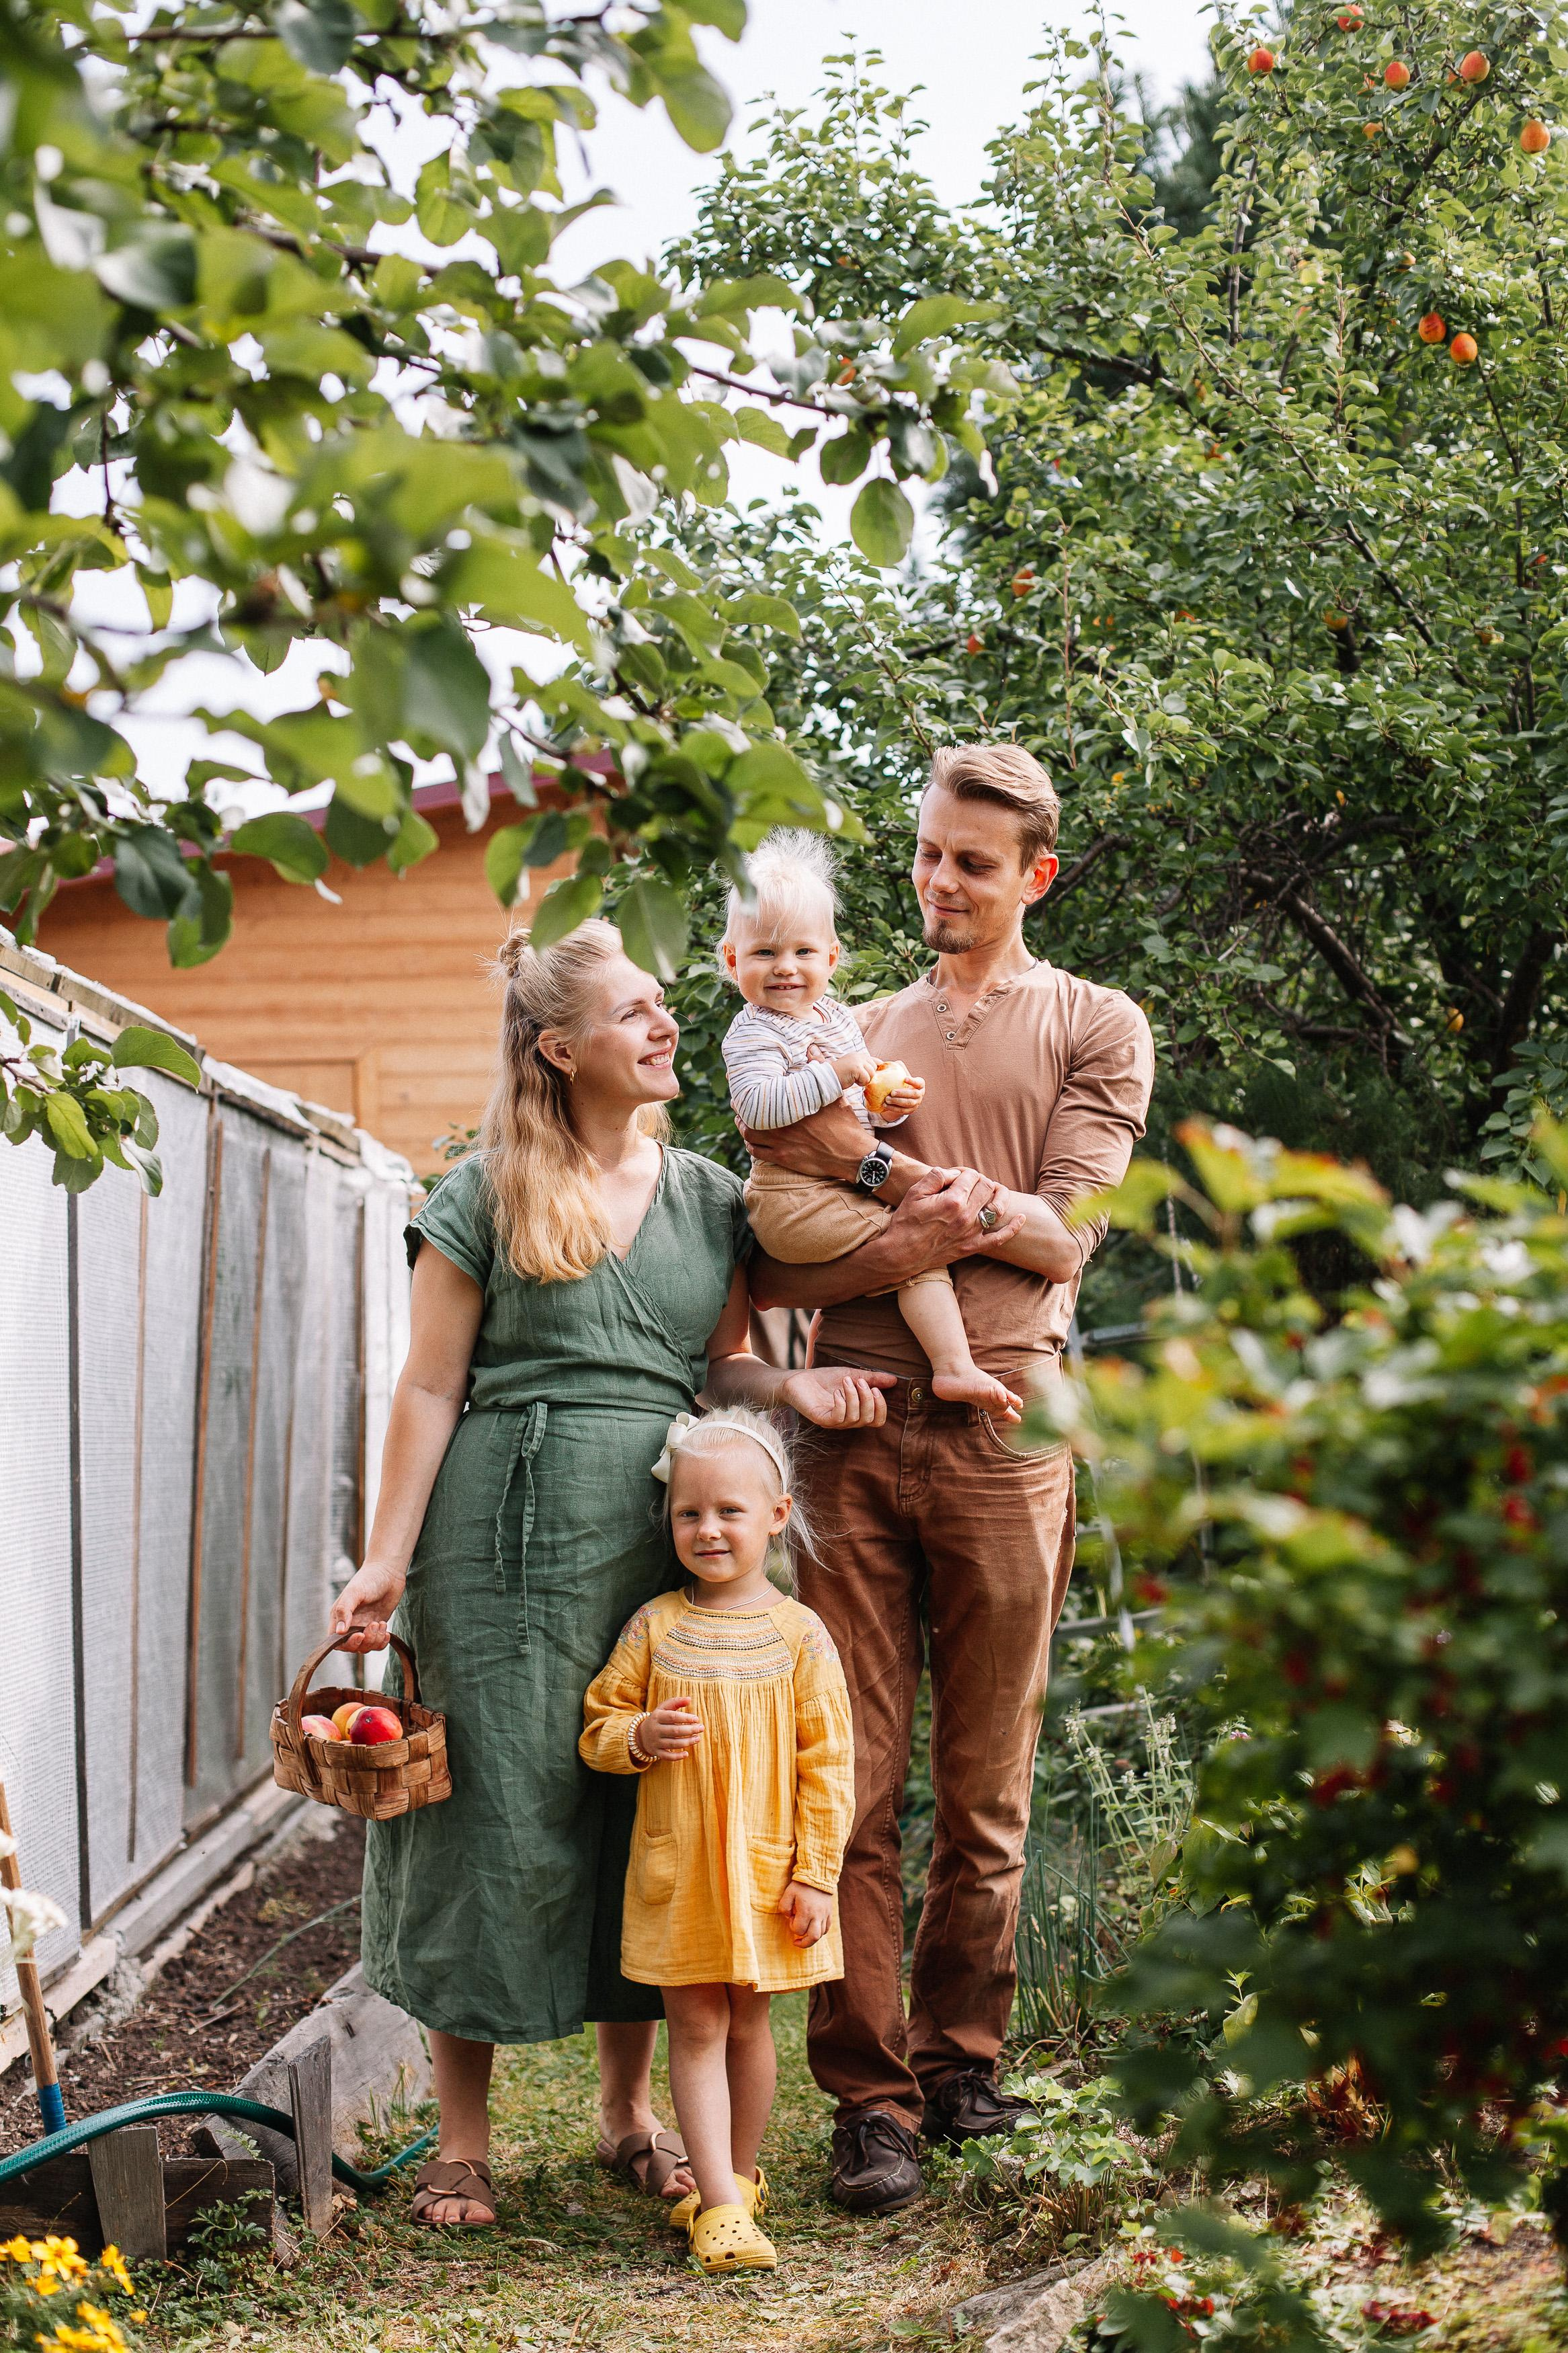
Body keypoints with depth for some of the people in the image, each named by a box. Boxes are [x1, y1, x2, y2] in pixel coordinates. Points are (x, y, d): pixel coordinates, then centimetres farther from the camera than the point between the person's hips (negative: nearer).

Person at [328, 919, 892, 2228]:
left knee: (647, 1818, 8)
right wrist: (387, 1562, -5)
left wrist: (793, 1385, -3)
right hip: (507, 1541, -4)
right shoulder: (487, 1197, -1)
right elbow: (431, 1388, 0)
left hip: (661, 1545, 4)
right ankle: (464, 2137, 12)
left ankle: (629, 2109, 25)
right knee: (499, 1812, -1)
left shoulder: (711, 1199, 11)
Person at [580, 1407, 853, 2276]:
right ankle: (722, 2203, -1)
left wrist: (815, 1873, -6)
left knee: (748, 2020, 12)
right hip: (676, 1867, 1)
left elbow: (826, 1763, -3)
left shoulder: (799, 1635, -4)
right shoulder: (655, 1627, -1)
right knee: (696, 2026, -1)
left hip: (765, 1866, 0)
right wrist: (639, 1737, -17)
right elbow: (597, 1729, 6)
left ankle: (738, 2178, 29)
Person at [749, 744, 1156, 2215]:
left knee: (987, 1781, 3)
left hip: (1000, 1425, -1)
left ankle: (959, 2058, 17)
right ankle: (871, 2096, 0)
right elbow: (778, 1253, 8)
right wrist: (943, 1221, -9)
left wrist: (877, 1169, -9)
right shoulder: (856, 1035, 19)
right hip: (852, 1420, 2)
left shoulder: (1096, 1029, 12)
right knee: (849, 1774, -4)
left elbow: (1067, 1232, -1)